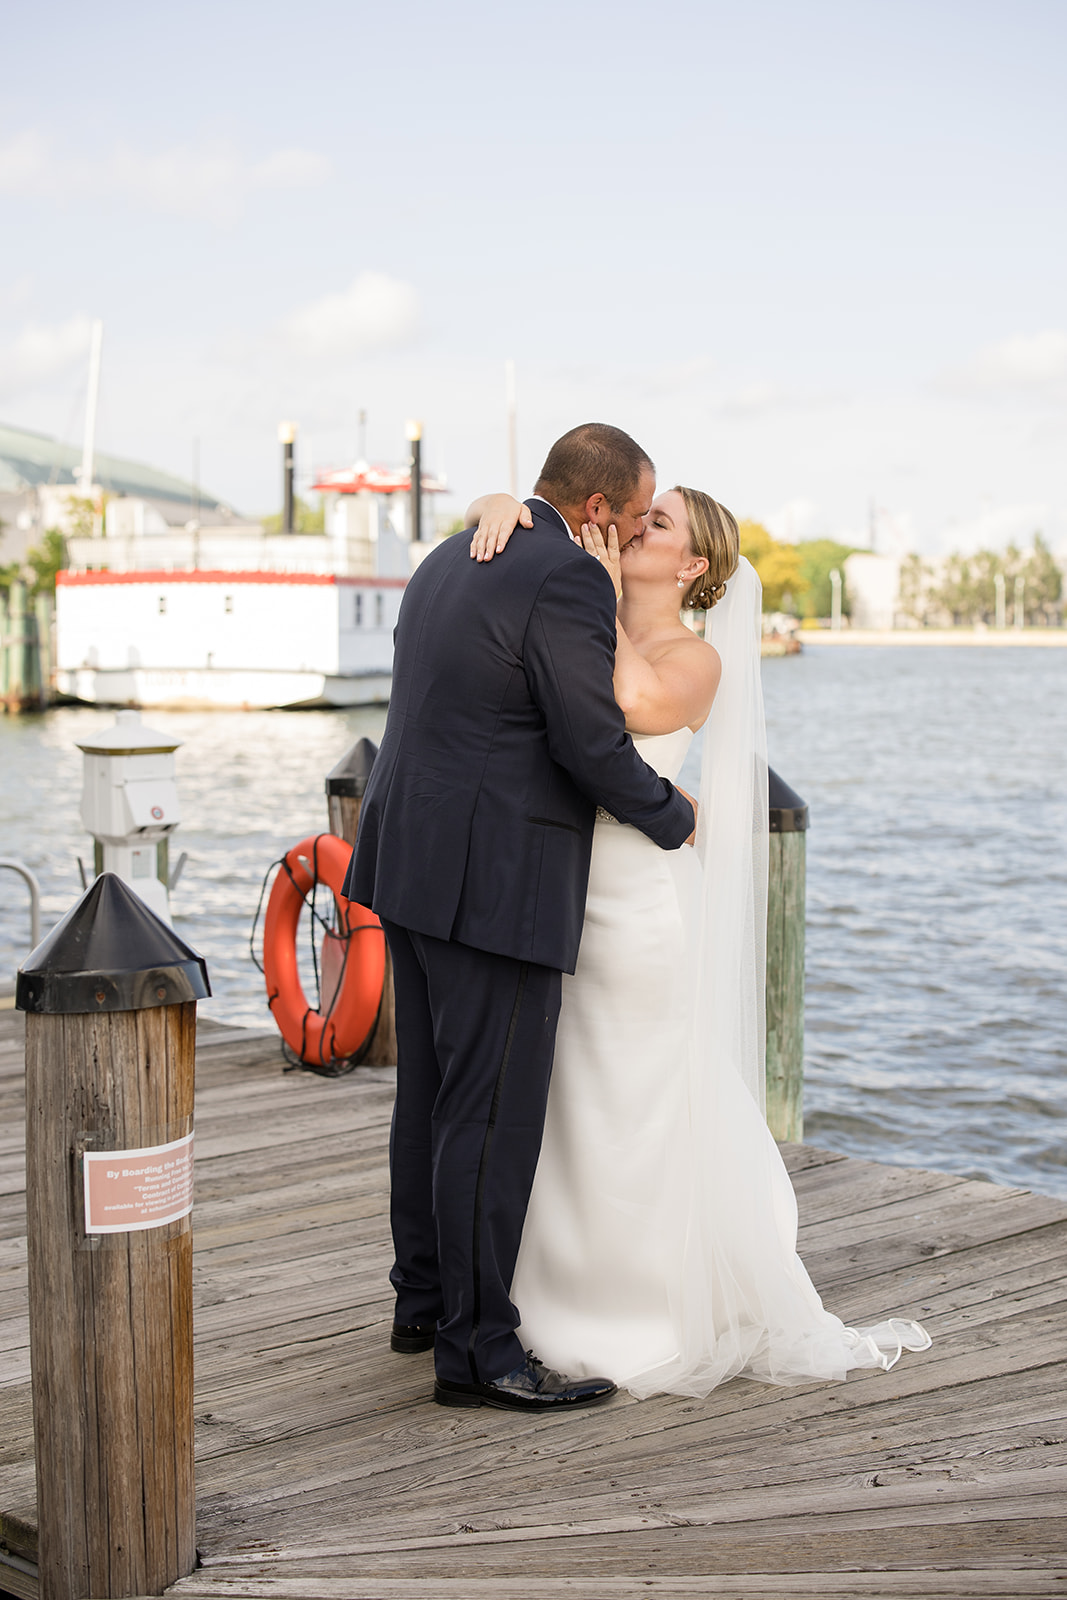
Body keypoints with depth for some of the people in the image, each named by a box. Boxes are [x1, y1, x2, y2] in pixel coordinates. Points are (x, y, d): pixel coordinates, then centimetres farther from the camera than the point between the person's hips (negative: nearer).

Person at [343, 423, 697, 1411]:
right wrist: (673, 819, 2)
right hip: (496, 884, -10)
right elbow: (593, 745, -17)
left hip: (415, 865, 10)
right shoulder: (568, 581, -15)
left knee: (433, 1094, 17)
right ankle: (477, 1350, 3)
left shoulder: (450, 560, 15)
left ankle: (426, 1300, 29)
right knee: (495, 1114, -3)